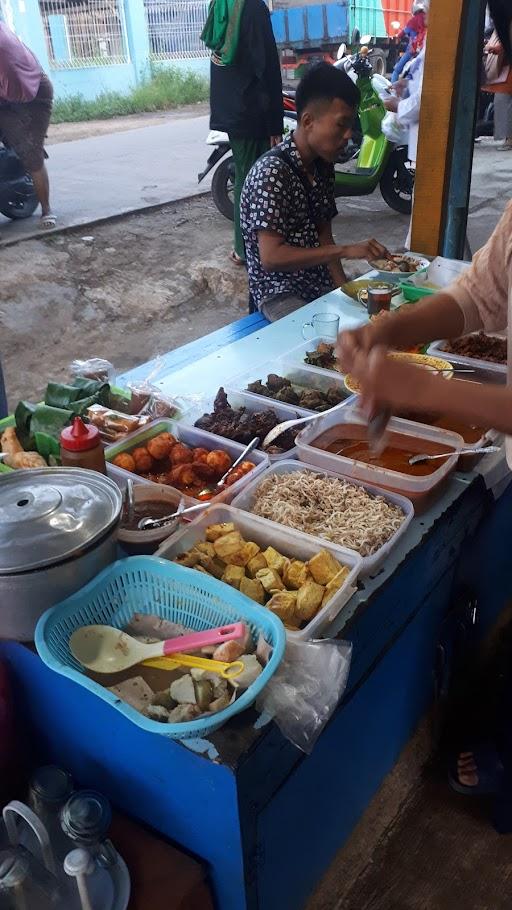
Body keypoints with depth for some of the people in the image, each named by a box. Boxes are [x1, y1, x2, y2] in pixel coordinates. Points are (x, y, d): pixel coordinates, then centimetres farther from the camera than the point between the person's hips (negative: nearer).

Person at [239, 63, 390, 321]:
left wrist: (344, 289, -7)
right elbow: (271, 257, -25)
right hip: (280, 291, -7)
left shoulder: (323, 166, 5)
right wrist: (345, 250, -25)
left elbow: (323, 236, 8)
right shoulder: (271, 172, -19)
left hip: (320, 282, 7)